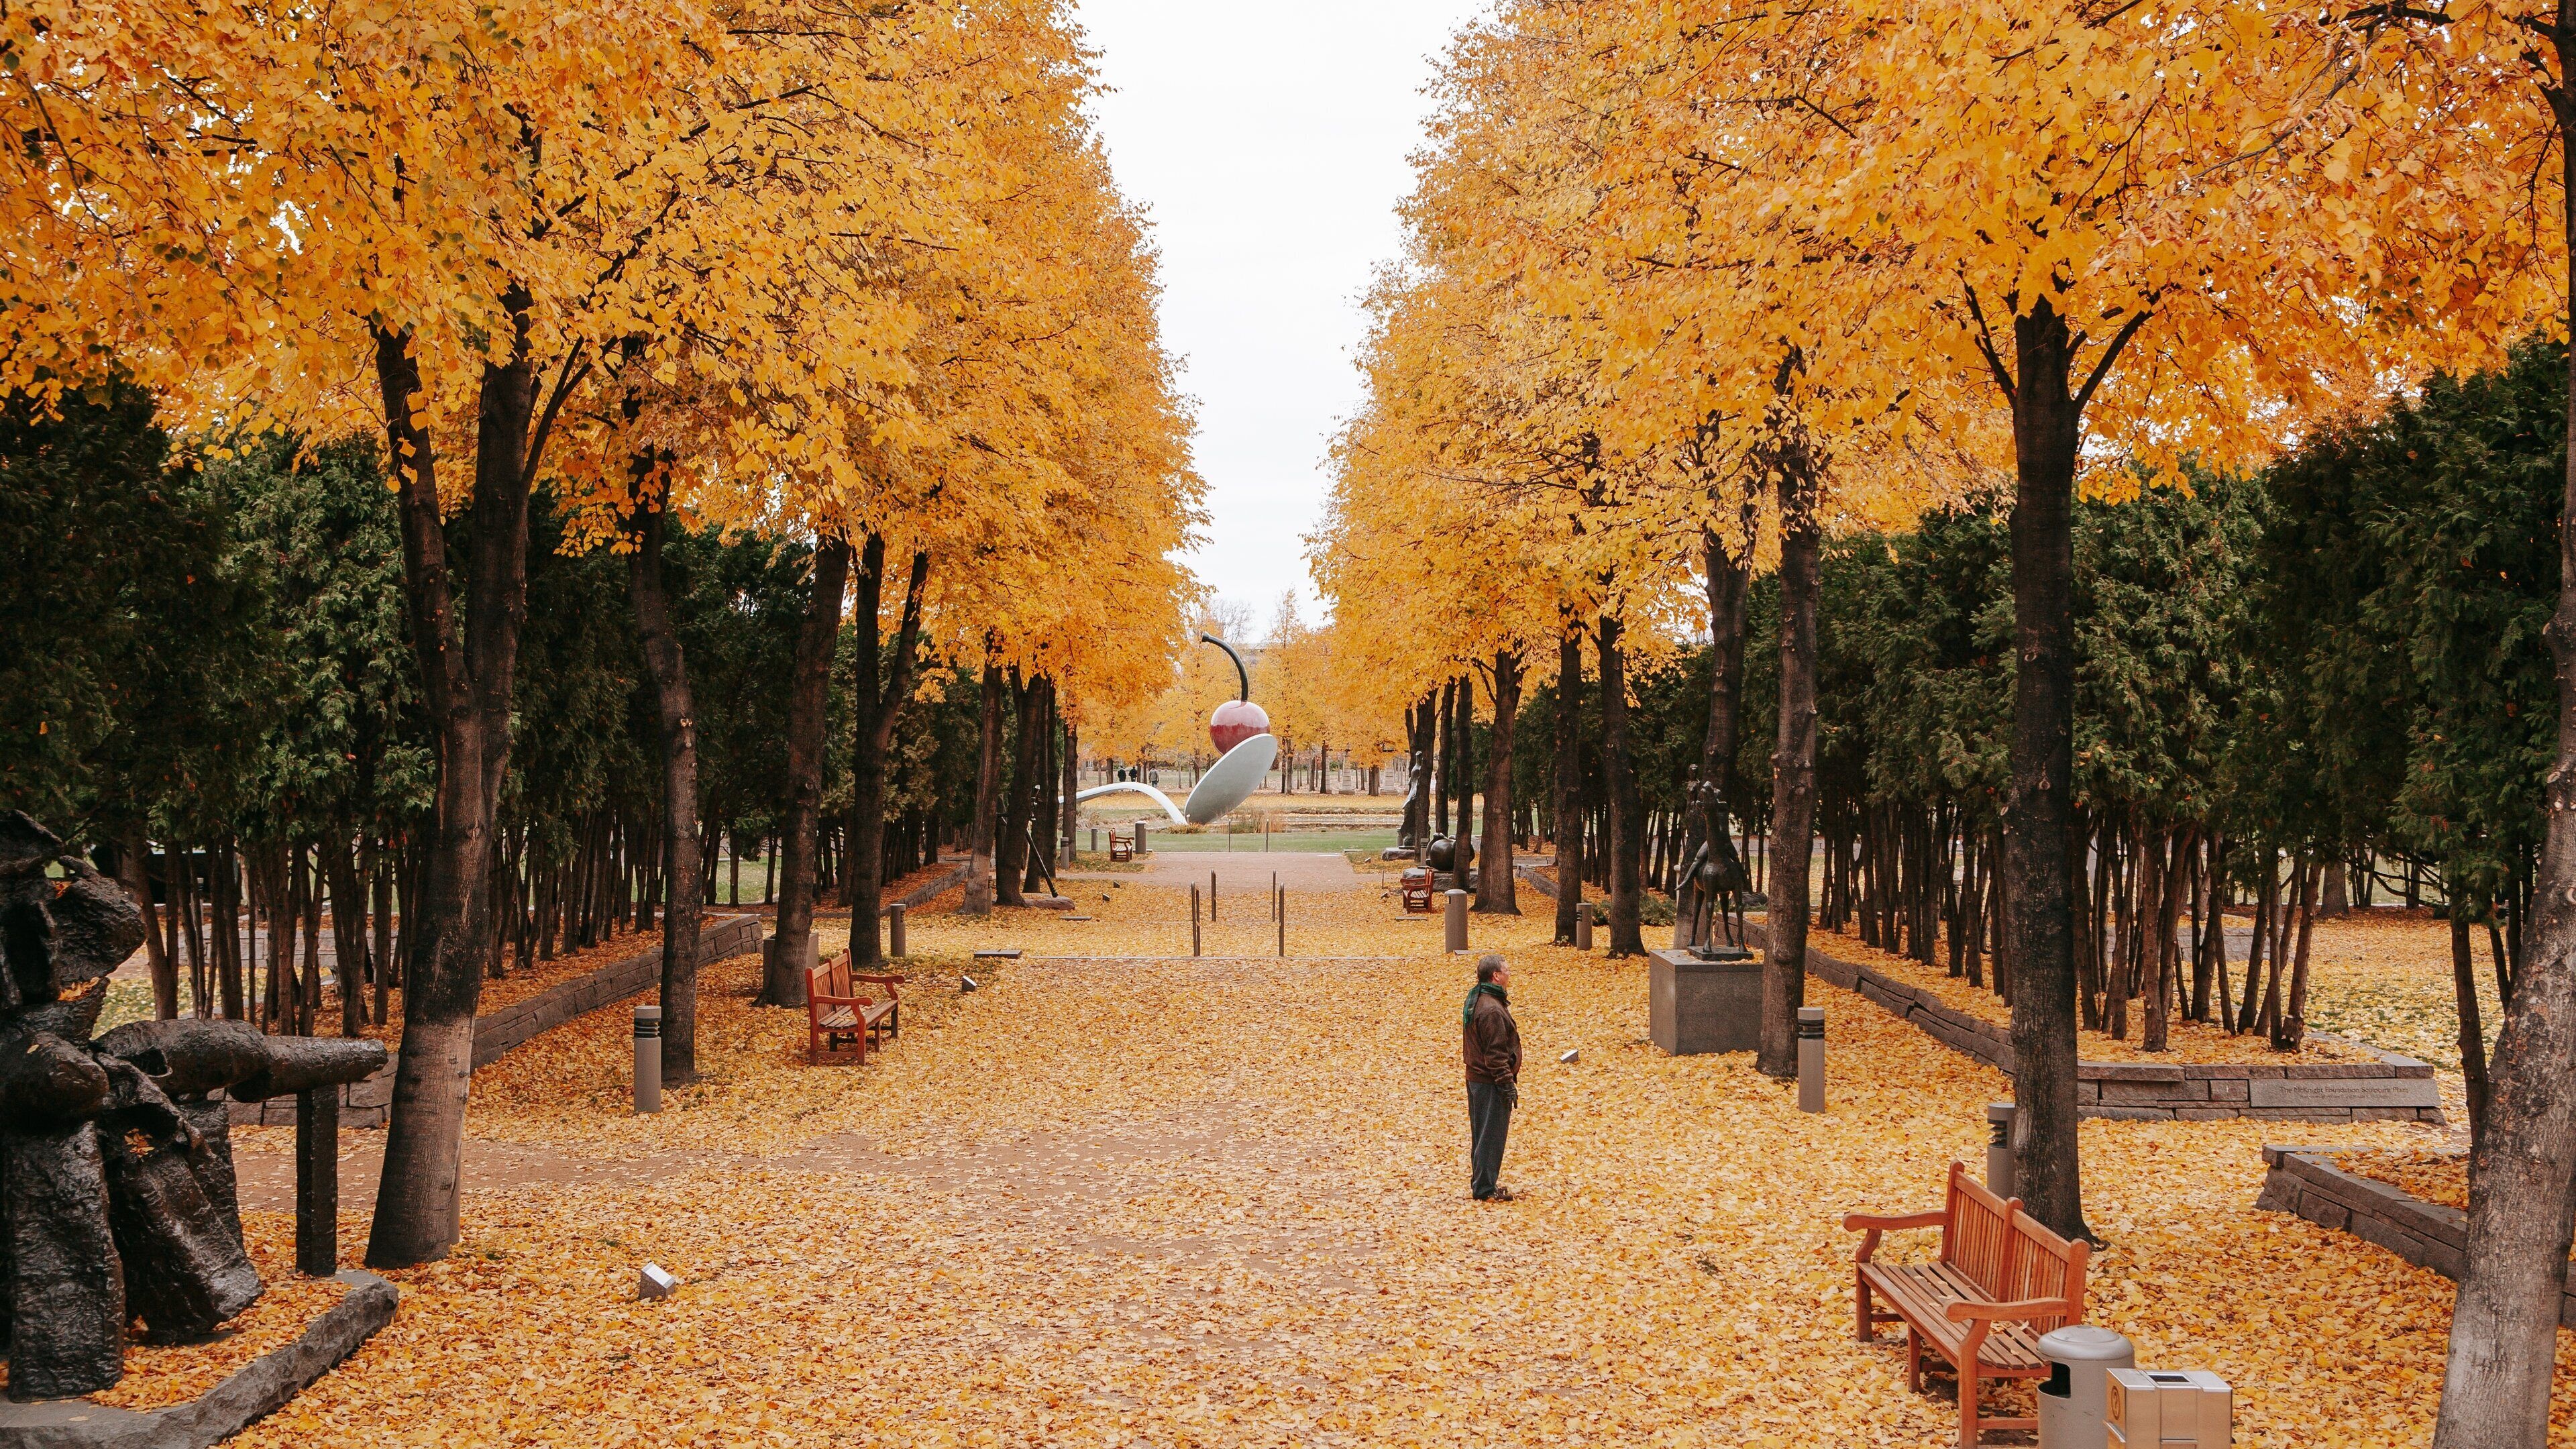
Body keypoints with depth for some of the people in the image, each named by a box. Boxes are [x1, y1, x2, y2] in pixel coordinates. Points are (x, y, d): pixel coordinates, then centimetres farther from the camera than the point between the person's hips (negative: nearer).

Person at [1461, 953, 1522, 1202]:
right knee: (1492, 1135, -2)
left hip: (1476, 1078, 10)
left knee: (1481, 1134, 17)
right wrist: (1508, 1085, -18)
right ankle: (1485, 1190, 4)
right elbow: (1495, 1054, -23)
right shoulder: (1492, 1010, -22)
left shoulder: (1476, 1000, 11)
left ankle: (1482, 1183, 26)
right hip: (1490, 1083, -10)